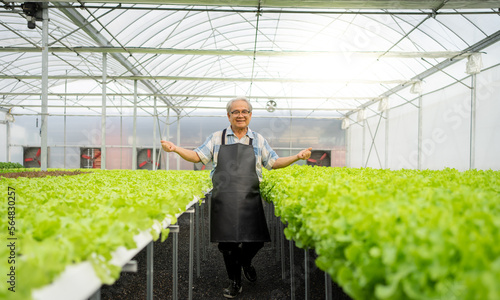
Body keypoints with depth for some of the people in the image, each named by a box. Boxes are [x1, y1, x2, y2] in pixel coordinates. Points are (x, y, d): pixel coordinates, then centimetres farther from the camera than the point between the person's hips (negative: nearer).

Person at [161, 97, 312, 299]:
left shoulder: (258, 140, 10)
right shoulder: (217, 138, 8)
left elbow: (274, 162, 13)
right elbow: (198, 156, 6)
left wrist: (297, 157, 1)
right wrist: (175, 148, -8)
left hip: (250, 200, 1)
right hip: (223, 201, 0)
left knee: (256, 239, -1)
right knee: (227, 242, 5)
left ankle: (245, 262, 34)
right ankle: (235, 282, 23)